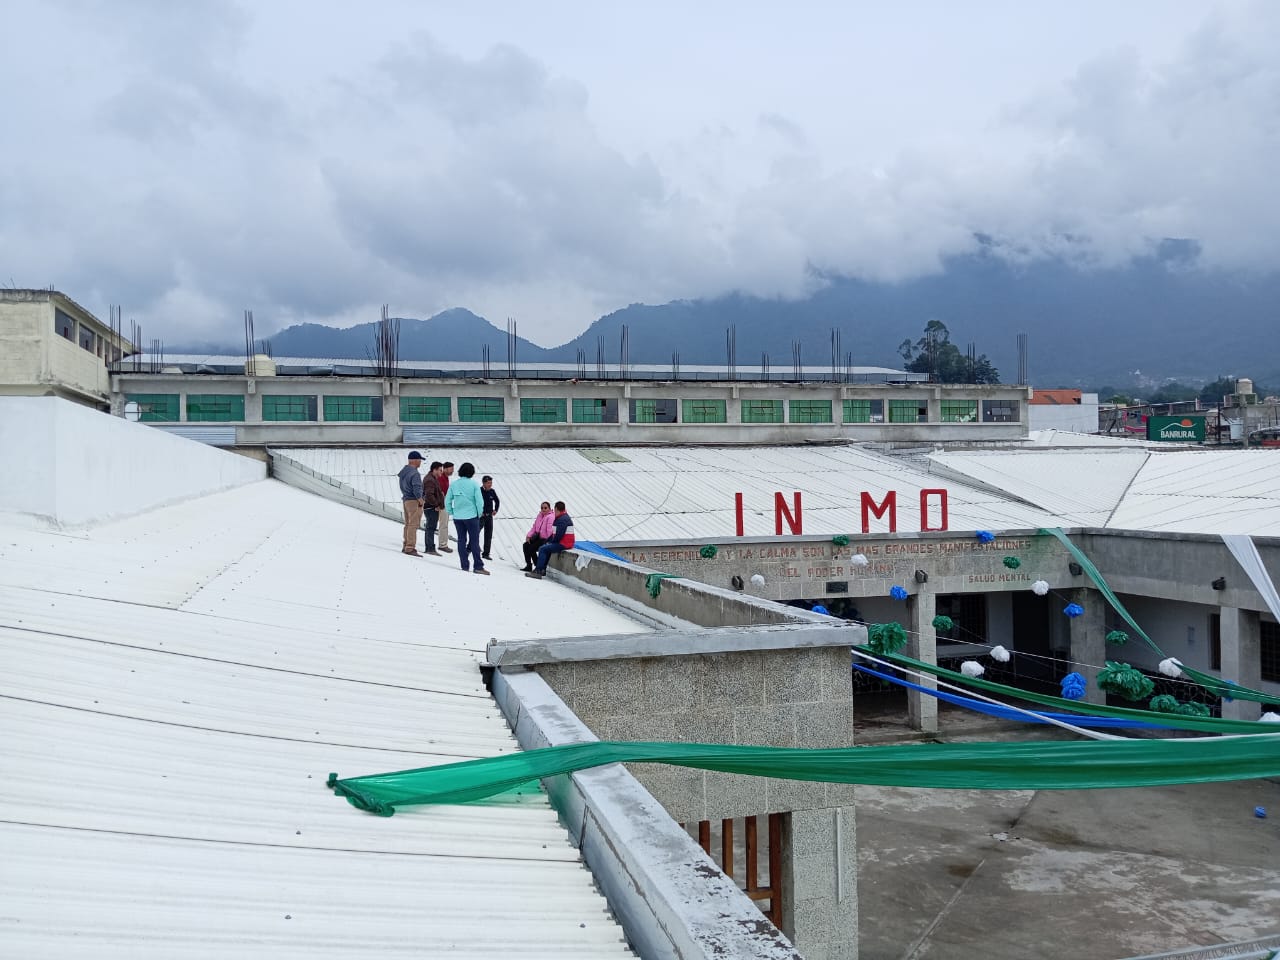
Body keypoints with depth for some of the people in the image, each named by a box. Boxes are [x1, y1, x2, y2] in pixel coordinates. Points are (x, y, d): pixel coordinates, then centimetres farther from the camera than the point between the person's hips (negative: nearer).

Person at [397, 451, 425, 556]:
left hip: (405, 499, 9)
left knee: (408, 524, 16)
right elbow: (416, 489, -23)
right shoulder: (414, 473, -21)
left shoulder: (403, 471, 7)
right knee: (413, 525, -6)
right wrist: (421, 501, -11)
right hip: (414, 501, -9)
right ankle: (410, 548, -6)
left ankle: (406, 546, 22)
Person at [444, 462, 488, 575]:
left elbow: (447, 500, 4)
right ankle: (478, 566, -4)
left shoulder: (453, 484, 2)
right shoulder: (474, 484, -8)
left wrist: (451, 512, 15)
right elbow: (479, 501, -10)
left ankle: (464, 565, 11)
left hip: (457, 517, 4)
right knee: (474, 541, 0)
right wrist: (479, 514, 5)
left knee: (461, 540, 10)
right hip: (471, 516, -3)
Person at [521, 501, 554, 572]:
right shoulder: (540, 515, 11)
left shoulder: (551, 517, -17)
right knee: (525, 545, -5)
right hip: (538, 537, 9)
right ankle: (528, 565, 4)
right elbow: (534, 527, 14)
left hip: (545, 539, -9)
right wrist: (529, 536, 2)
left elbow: (550, 531, -23)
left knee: (531, 548, -19)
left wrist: (547, 541, -26)